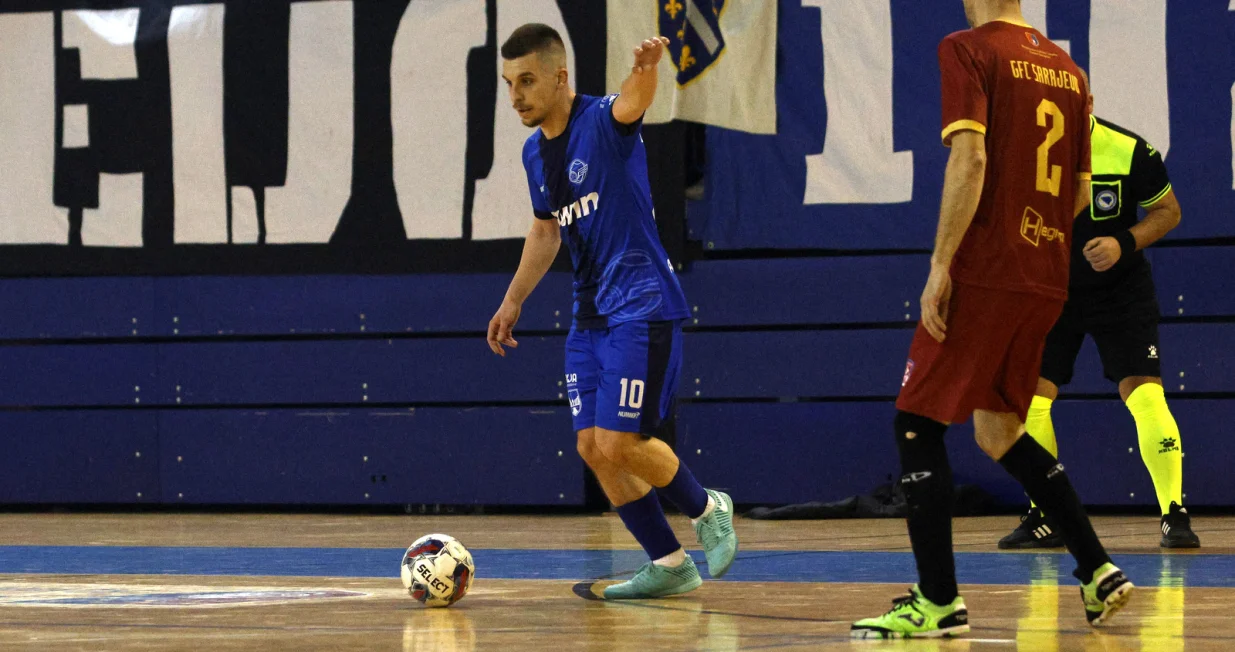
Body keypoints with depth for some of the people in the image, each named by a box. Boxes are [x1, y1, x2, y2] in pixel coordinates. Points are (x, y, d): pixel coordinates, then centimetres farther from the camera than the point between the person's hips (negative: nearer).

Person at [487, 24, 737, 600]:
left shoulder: (602, 121, -13)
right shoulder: (535, 152, 10)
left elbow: (633, 103, -39)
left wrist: (645, 70, -62)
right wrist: (513, 302, 25)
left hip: (640, 309, -8)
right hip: (589, 315, 8)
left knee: (621, 444, -13)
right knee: (593, 448, 2)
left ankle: (708, 511, 13)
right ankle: (668, 564, 13)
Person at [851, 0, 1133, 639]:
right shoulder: (1065, 67, 15)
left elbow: (970, 158, -17)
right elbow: (1081, 191, 17)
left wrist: (941, 264, -17)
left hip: (983, 274, -7)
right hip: (1046, 280, 7)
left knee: (916, 423, 0)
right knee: (999, 432, 20)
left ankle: (938, 602, -5)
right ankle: (1098, 570, 14)